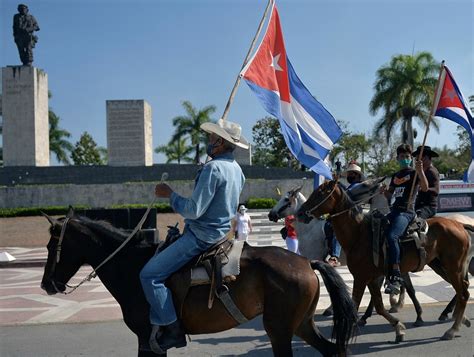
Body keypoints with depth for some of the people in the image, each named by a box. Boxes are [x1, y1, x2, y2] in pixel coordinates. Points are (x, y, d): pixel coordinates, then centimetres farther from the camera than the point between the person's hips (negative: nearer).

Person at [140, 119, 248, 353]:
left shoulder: (213, 168, -20)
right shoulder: (237, 169, 10)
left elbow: (193, 210, -23)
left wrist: (170, 194, -8)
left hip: (203, 236, -10)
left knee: (150, 275, -10)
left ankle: (171, 330, -7)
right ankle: (161, 321, 26)